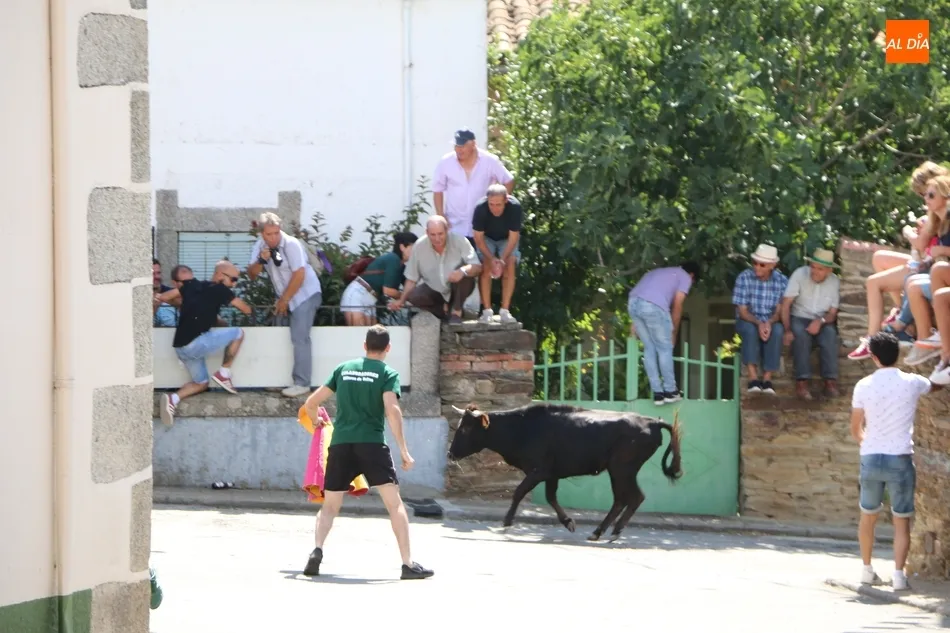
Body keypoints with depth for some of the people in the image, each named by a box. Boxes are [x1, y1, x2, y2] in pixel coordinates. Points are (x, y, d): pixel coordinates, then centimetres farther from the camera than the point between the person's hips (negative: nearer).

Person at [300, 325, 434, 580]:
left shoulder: (343, 368, 15)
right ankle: (408, 564, -11)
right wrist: (403, 450, -10)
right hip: (372, 444, -3)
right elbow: (392, 410, -12)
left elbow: (311, 403, 18)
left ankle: (317, 551, -10)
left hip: (340, 444, 4)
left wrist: (317, 420, 40)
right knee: (395, 503, -2)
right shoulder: (387, 373, 3)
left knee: (329, 506, 14)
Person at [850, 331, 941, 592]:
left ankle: (867, 570, 26)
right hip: (900, 459, -1)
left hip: (871, 458, 2)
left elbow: (856, 430, 3)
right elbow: (936, 385, 20)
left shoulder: (864, 386, -3)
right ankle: (898, 573, -9)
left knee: (868, 516, 18)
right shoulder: (912, 383, -4)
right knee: (901, 521, 2)